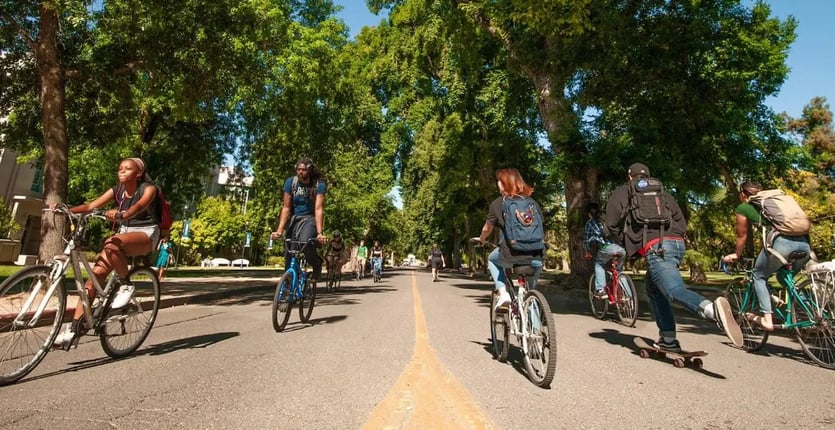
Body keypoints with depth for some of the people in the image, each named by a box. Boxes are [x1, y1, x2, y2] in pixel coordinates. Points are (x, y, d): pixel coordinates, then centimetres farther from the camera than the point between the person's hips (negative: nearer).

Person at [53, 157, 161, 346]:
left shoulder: (148, 188, -8)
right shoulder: (117, 190, 7)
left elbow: (139, 206, -29)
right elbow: (91, 206, -3)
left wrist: (121, 214, -48)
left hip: (146, 234, -6)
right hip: (125, 232, 6)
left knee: (112, 244, -37)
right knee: (96, 273, -10)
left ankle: (126, 285, -15)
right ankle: (75, 326, -6)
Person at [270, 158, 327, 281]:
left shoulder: (319, 185, -16)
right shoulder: (290, 182, -10)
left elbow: (319, 209, -22)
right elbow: (286, 208, -10)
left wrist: (319, 233, -33)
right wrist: (279, 230, -19)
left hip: (309, 219, -3)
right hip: (294, 218, 3)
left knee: (305, 244, -31)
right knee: (289, 255, -4)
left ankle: (317, 265, -1)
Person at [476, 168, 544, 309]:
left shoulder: (498, 203, 6)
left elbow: (487, 228, 15)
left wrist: (481, 239, 36)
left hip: (510, 254, -3)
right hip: (535, 255, 3)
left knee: (492, 259, 29)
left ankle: (503, 293, 12)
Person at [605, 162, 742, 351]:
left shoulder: (621, 193, 15)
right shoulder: (662, 193, 28)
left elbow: (612, 223, 7)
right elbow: (682, 223, 22)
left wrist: (627, 245, 21)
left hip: (656, 248, -7)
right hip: (677, 244, 7)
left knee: (675, 290, -22)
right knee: (653, 289, 22)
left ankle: (713, 309, -53)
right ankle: (668, 339, 20)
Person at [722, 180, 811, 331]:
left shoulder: (743, 208, 14)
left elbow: (742, 236, 22)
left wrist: (737, 255, 38)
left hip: (781, 242, -6)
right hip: (804, 242, 6)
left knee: (759, 276, 14)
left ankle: (767, 319, 7)